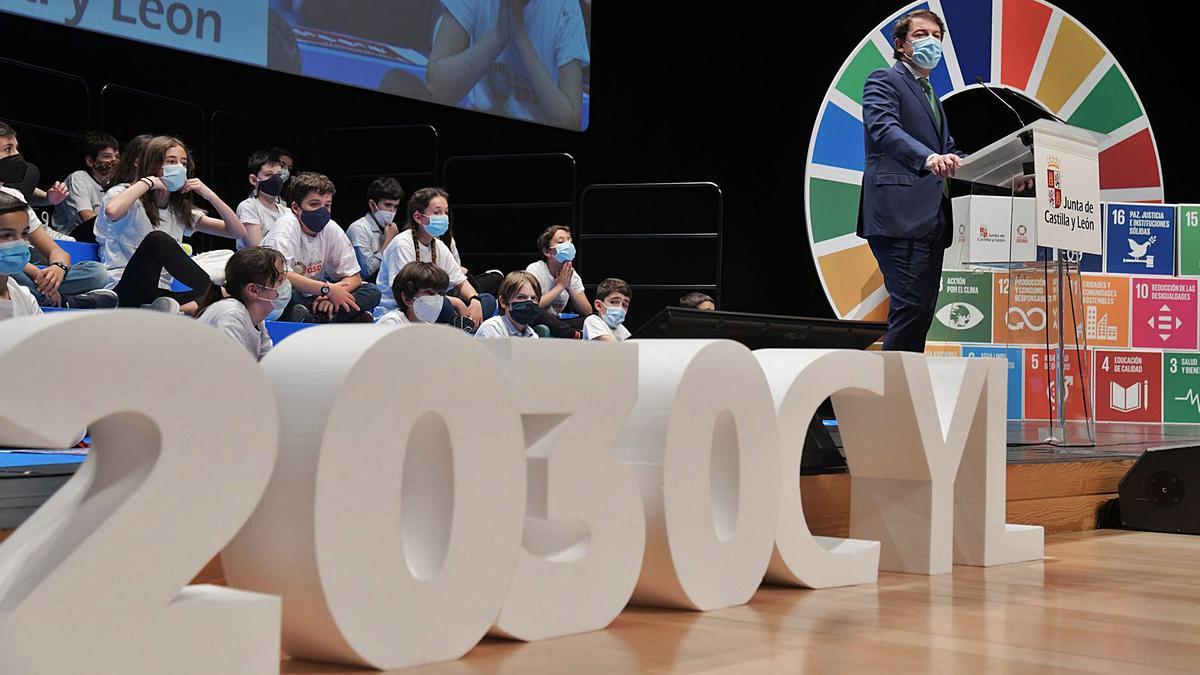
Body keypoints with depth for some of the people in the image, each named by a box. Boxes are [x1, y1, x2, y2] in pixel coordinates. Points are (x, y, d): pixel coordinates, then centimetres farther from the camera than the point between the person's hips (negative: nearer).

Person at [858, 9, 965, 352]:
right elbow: (886, 130, -18)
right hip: (900, 214, -9)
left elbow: (949, 149, 25)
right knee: (911, 306, -16)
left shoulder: (930, 95, 29)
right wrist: (929, 158, -36)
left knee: (922, 311, 6)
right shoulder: (884, 81, 1)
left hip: (931, 219, 9)